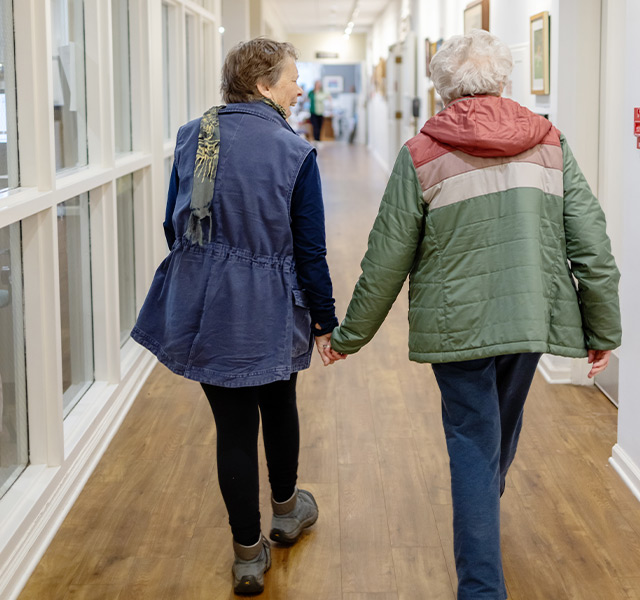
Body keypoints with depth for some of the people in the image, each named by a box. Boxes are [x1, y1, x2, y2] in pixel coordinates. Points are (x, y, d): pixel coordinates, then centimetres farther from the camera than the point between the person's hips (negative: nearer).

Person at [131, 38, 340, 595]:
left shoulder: (191, 138, 0)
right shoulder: (294, 153, -12)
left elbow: (175, 226, 8)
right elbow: (310, 250, -11)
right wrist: (326, 321, 0)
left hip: (204, 311, 2)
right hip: (271, 313, -2)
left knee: (233, 425, 9)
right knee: (279, 407, 23)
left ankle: (249, 554, 18)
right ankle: (286, 508, 45)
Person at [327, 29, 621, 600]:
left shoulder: (421, 155, -6)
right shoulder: (550, 142, 1)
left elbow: (386, 261, -4)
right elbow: (591, 242, -1)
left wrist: (349, 335, 8)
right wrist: (603, 330, 7)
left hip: (459, 323, -3)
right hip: (532, 317, 4)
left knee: (473, 445, 3)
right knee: (502, 428, 25)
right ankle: (485, 515, 50)